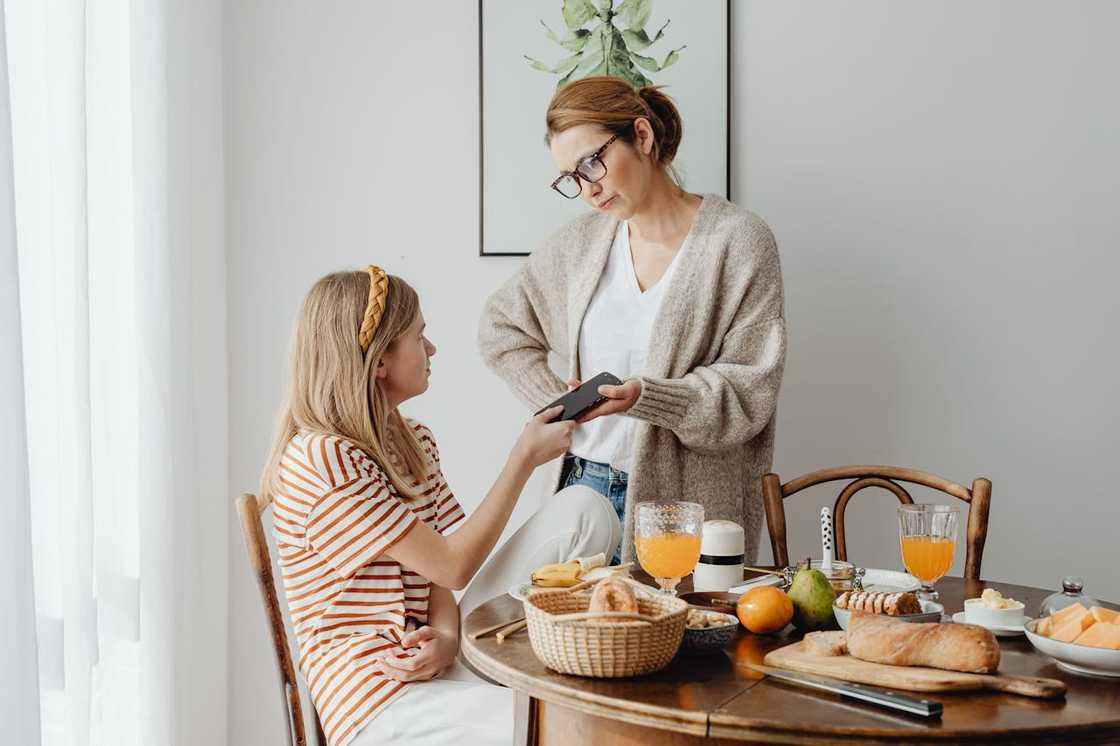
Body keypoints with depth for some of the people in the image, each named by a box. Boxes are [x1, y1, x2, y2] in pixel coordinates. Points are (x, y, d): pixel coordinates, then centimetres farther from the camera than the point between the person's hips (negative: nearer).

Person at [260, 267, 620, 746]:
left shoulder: (414, 442, 12)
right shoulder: (324, 459, -16)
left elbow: (439, 569, 5)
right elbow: (451, 566, -15)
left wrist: (446, 635, -18)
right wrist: (525, 458, -8)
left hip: (425, 657, 8)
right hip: (378, 701, -8)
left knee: (585, 510, -4)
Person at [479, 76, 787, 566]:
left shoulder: (738, 241, -7)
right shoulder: (580, 243, 7)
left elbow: (749, 391, -10)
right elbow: (500, 327, 18)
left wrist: (645, 396, -24)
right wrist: (556, 401, 4)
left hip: (681, 503, -4)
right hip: (583, 485, 4)